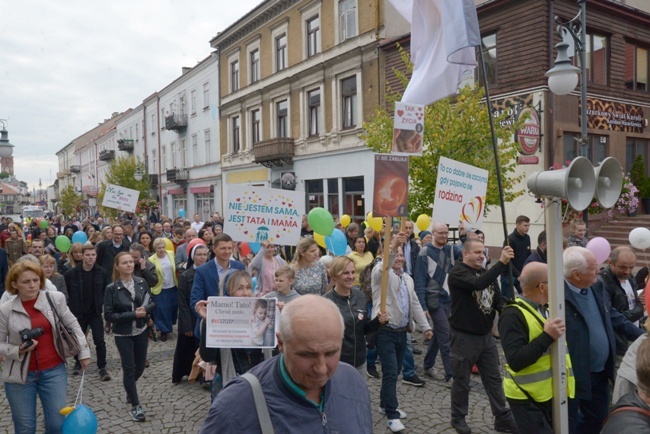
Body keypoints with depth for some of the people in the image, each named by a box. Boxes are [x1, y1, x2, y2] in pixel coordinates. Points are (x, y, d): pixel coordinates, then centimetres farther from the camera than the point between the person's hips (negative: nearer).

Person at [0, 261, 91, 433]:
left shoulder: (55, 298, -7)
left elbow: (72, 326, 3)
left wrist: (83, 352, 3)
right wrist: (18, 351, -17)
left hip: (54, 371, 0)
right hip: (20, 375, 0)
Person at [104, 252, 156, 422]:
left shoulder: (142, 282, -4)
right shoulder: (111, 288, -13)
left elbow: (153, 303, 4)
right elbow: (109, 315, -14)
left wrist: (145, 309, -18)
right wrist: (132, 315, -21)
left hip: (141, 331, 4)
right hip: (123, 334, -3)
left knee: (140, 367, 14)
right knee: (129, 368, 0)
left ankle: (129, 389, 46)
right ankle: (135, 406, 14)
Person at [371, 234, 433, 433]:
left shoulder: (408, 279, 16)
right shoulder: (381, 274, -6)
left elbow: (415, 304, 17)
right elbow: (382, 268, -32)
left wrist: (426, 327, 11)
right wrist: (392, 248, -47)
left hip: (402, 332, 7)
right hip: (385, 331, -7)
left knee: (394, 371, 15)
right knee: (390, 372, -8)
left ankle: (385, 404, 31)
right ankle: (392, 414, 1)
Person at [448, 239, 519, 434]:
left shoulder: (486, 272, 8)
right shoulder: (457, 273, -17)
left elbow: (497, 298, 9)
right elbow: (478, 283, -35)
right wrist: (502, 262, -38)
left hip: (486, 335, 7)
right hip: (464, 337, -7)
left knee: (494, 378, 13)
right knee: (462, 381, 8)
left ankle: (502, 418, 25)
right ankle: (458, 418, 26)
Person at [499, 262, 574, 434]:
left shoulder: (546, 308, 9)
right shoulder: (513, 315, -19)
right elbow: (515, 361, -28)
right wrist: (547, 336, -27)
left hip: (551, 393, 9)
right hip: (528, 398, -8)